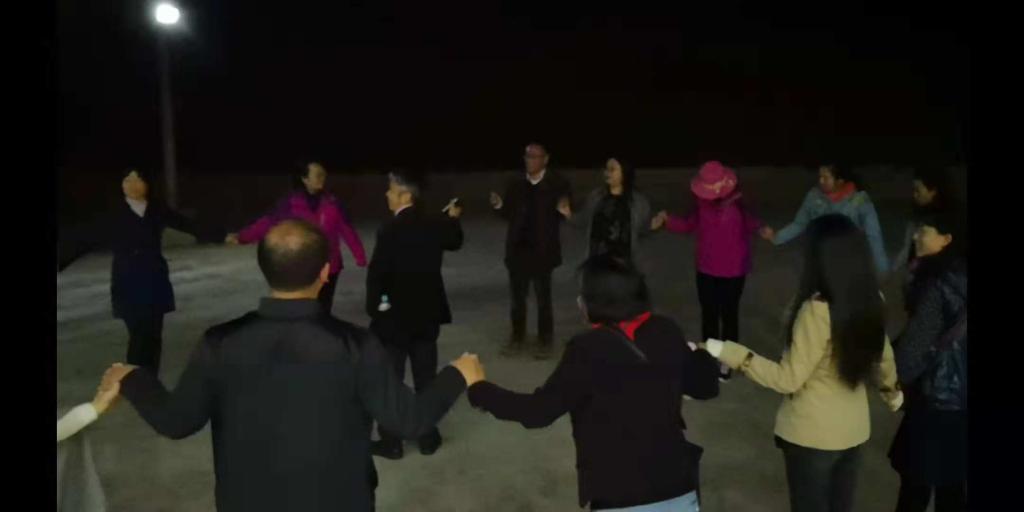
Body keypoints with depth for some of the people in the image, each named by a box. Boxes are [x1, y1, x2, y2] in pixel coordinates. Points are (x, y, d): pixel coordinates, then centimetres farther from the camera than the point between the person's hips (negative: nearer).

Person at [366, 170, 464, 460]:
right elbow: (455, 242, 20)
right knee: (425, 378, 15)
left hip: (394, 316, -5)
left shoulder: (390, 231, -21)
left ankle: (390, 443, 17)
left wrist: (374, 307, -3)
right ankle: (428, 438, 25)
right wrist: (453, 218, 37)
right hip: (426, 315, 5)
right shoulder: (435, 226, -2)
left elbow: (376, 274, -19)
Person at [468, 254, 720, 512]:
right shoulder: (666, 333, -4)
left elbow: (538, 410, -14)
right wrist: (700, 354, 30)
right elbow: (705, 386, 9)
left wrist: (478, 388, -2)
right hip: (678, 489, 5)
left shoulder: (589, 349, -19)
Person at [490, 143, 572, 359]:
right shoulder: (515, 185, 6)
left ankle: (545, 341, 20)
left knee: (543, 297, 6)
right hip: (518, 248, 4)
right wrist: (499, 205, -12)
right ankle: (517, 338, 26)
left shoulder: (557, 184, -4)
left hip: (542, 249, -3)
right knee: (517, 297, 12)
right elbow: (509, 215, 7)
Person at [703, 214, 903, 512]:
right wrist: (892, 391, 31)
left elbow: (788, 379, -23)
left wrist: (726, 352, -24)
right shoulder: (871, 300, -5)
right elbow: (882, 355, 11)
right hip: (855, 428, 6)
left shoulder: (818, 310, -27)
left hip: (813, 433, -6)